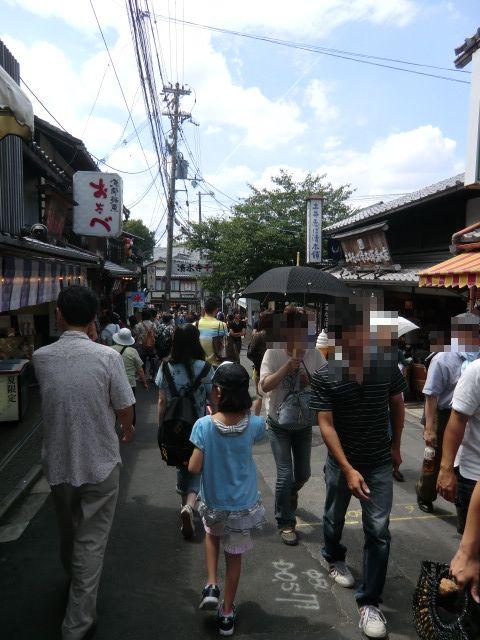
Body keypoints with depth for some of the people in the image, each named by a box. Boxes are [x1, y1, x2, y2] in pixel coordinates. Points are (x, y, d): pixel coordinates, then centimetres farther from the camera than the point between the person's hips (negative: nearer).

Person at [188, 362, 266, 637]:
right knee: (235, 554, 19)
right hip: (244, 503, 1)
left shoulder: (204, 425, -22)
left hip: (214, 502, -1)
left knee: (212, 534, 32)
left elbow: (194, 468, -16)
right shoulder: (254, 424, -16)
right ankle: (227, 614, 33)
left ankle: (211, 586, 22)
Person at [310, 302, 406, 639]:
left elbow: (397, 405, 5)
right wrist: (348, 469, -23)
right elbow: (326, 425, -18)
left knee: (378, 532, 0)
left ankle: (370, 601, 19)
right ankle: (334, 556, 53)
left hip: (380, 463, 1)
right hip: (342, 462, 0)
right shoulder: (325, 377, -18)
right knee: (335, 517, 22)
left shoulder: (387, 365, -12)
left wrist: (396, 445, 10)